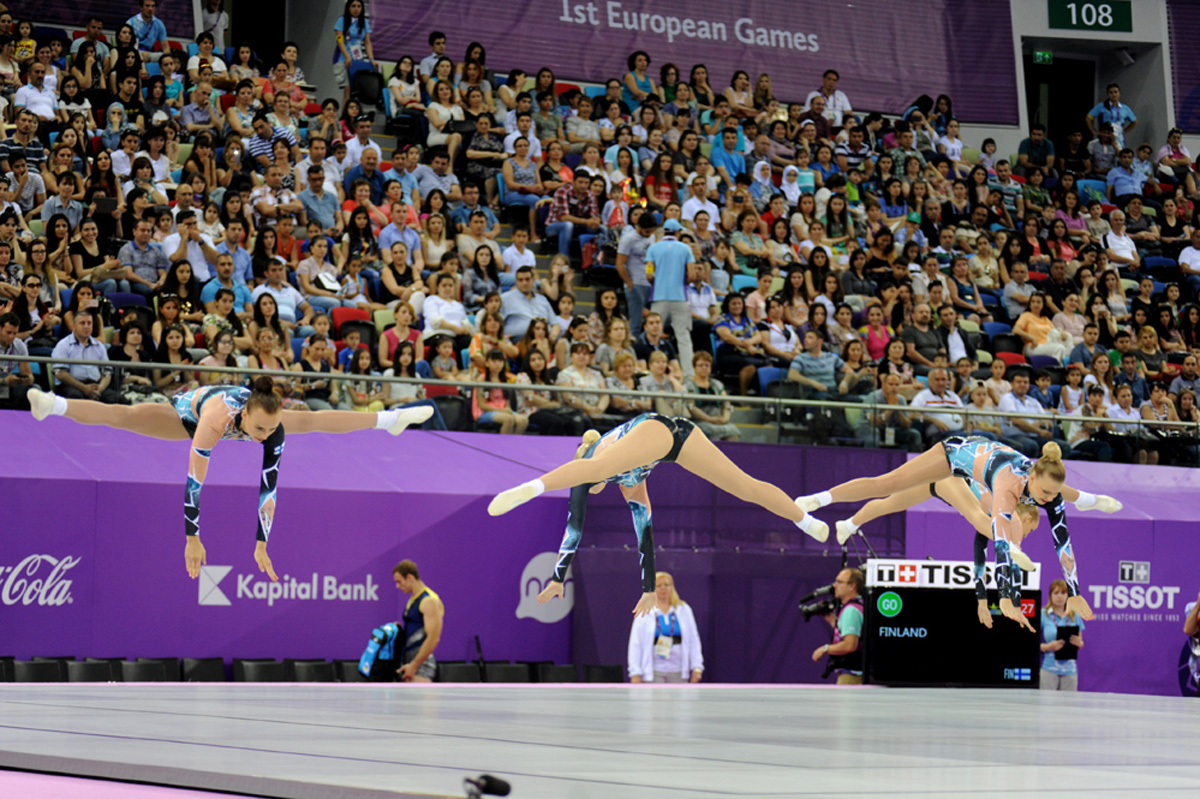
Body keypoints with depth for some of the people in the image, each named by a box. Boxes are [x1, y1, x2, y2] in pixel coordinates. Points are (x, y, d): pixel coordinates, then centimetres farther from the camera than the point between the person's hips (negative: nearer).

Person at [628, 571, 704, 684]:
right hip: (654, 673, -2)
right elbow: (635, 644, 2)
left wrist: (697, 668, 2)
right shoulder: (644, 612, 3)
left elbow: (694, 641, 10)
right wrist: (635, 673, -5)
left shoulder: (684, 610, 10)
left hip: (678, 673, 2)